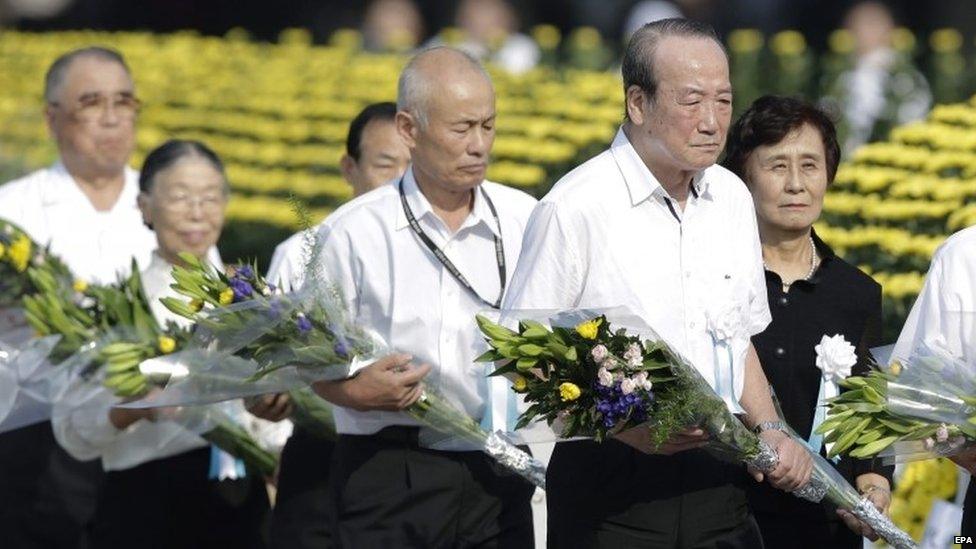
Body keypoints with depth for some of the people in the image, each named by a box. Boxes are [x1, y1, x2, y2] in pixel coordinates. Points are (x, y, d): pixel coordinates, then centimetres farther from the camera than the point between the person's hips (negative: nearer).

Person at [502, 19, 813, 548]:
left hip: (718, 478, 5)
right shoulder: (575, 208, -11)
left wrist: (770, 431, 5)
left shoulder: (732, 200, 11)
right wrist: (625, 427, -21)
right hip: (611, 482, -5)